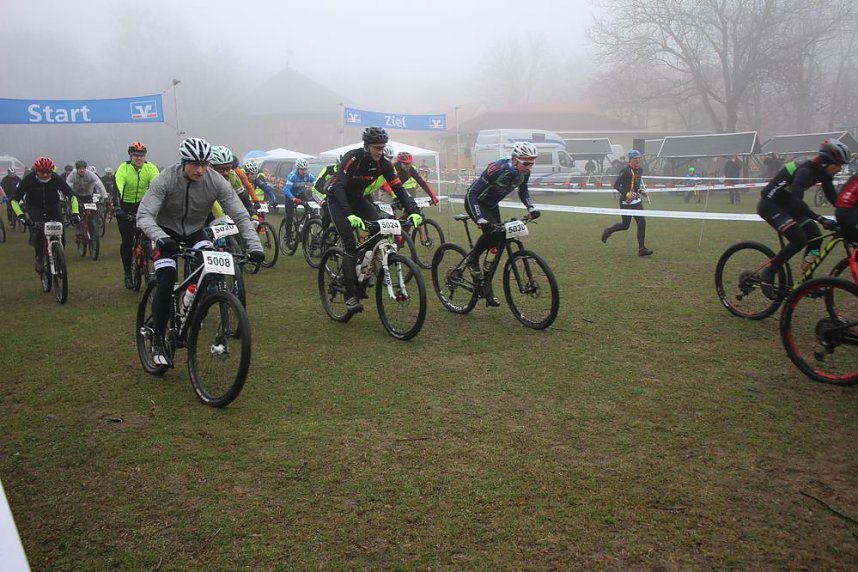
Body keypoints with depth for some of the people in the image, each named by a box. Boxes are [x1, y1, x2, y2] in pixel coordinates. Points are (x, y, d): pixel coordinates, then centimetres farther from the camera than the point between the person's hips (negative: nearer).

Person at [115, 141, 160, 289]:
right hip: (125, 206, -2)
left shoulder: (150, 169, -15)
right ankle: (127, 273, 6)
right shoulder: (123, 169, -22)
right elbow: (117, 190, -34)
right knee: (127, 240, -6)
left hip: (142, 203, 2)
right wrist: (117, 209, -49)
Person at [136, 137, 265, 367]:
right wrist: (161, 238, -53)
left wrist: (255, 247, -35)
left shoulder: (216, 181, -22)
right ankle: (157, 342, -3)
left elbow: (241, 216, -22)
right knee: (166, 283, -18)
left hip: (194, 231, 3)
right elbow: (144, 215, -33)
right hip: (166, 231, -3)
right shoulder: (166, 179, -27)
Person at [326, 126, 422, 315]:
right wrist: (349, 215, -52)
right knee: (351, 246, -18)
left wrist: (413, 211, -30)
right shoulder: (352, 158, -29)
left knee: (379, 231, -17)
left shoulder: (383, 163, -14)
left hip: (359, 199, 5)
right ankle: (351, 296, -15)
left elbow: (398, 188, -16)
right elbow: (339, 187, -38)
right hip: (338, 199, -5)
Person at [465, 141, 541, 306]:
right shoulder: (497, 169, -33)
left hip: (492, 204, 7)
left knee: (497, 244, 1)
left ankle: (487, 287, 10)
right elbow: (472, 193, -32)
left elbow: (523, 191, 10)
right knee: (492, 231, -32)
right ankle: (472, 260, -6)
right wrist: (480, 220, -41)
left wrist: (531, 208, -8)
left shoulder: (524, 172, -13)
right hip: (474, 201, -7)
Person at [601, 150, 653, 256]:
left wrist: (640, 191, 7)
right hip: (626, 202, -7)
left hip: (637, 200, 7)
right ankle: (608, 231, 30)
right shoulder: (625, 170, -15)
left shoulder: (640, 170, 10)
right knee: (625, 225, 1)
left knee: (642, 223, -1)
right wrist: (626, 194, -26)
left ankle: (642, 249, 3)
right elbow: (616, 185, -17)